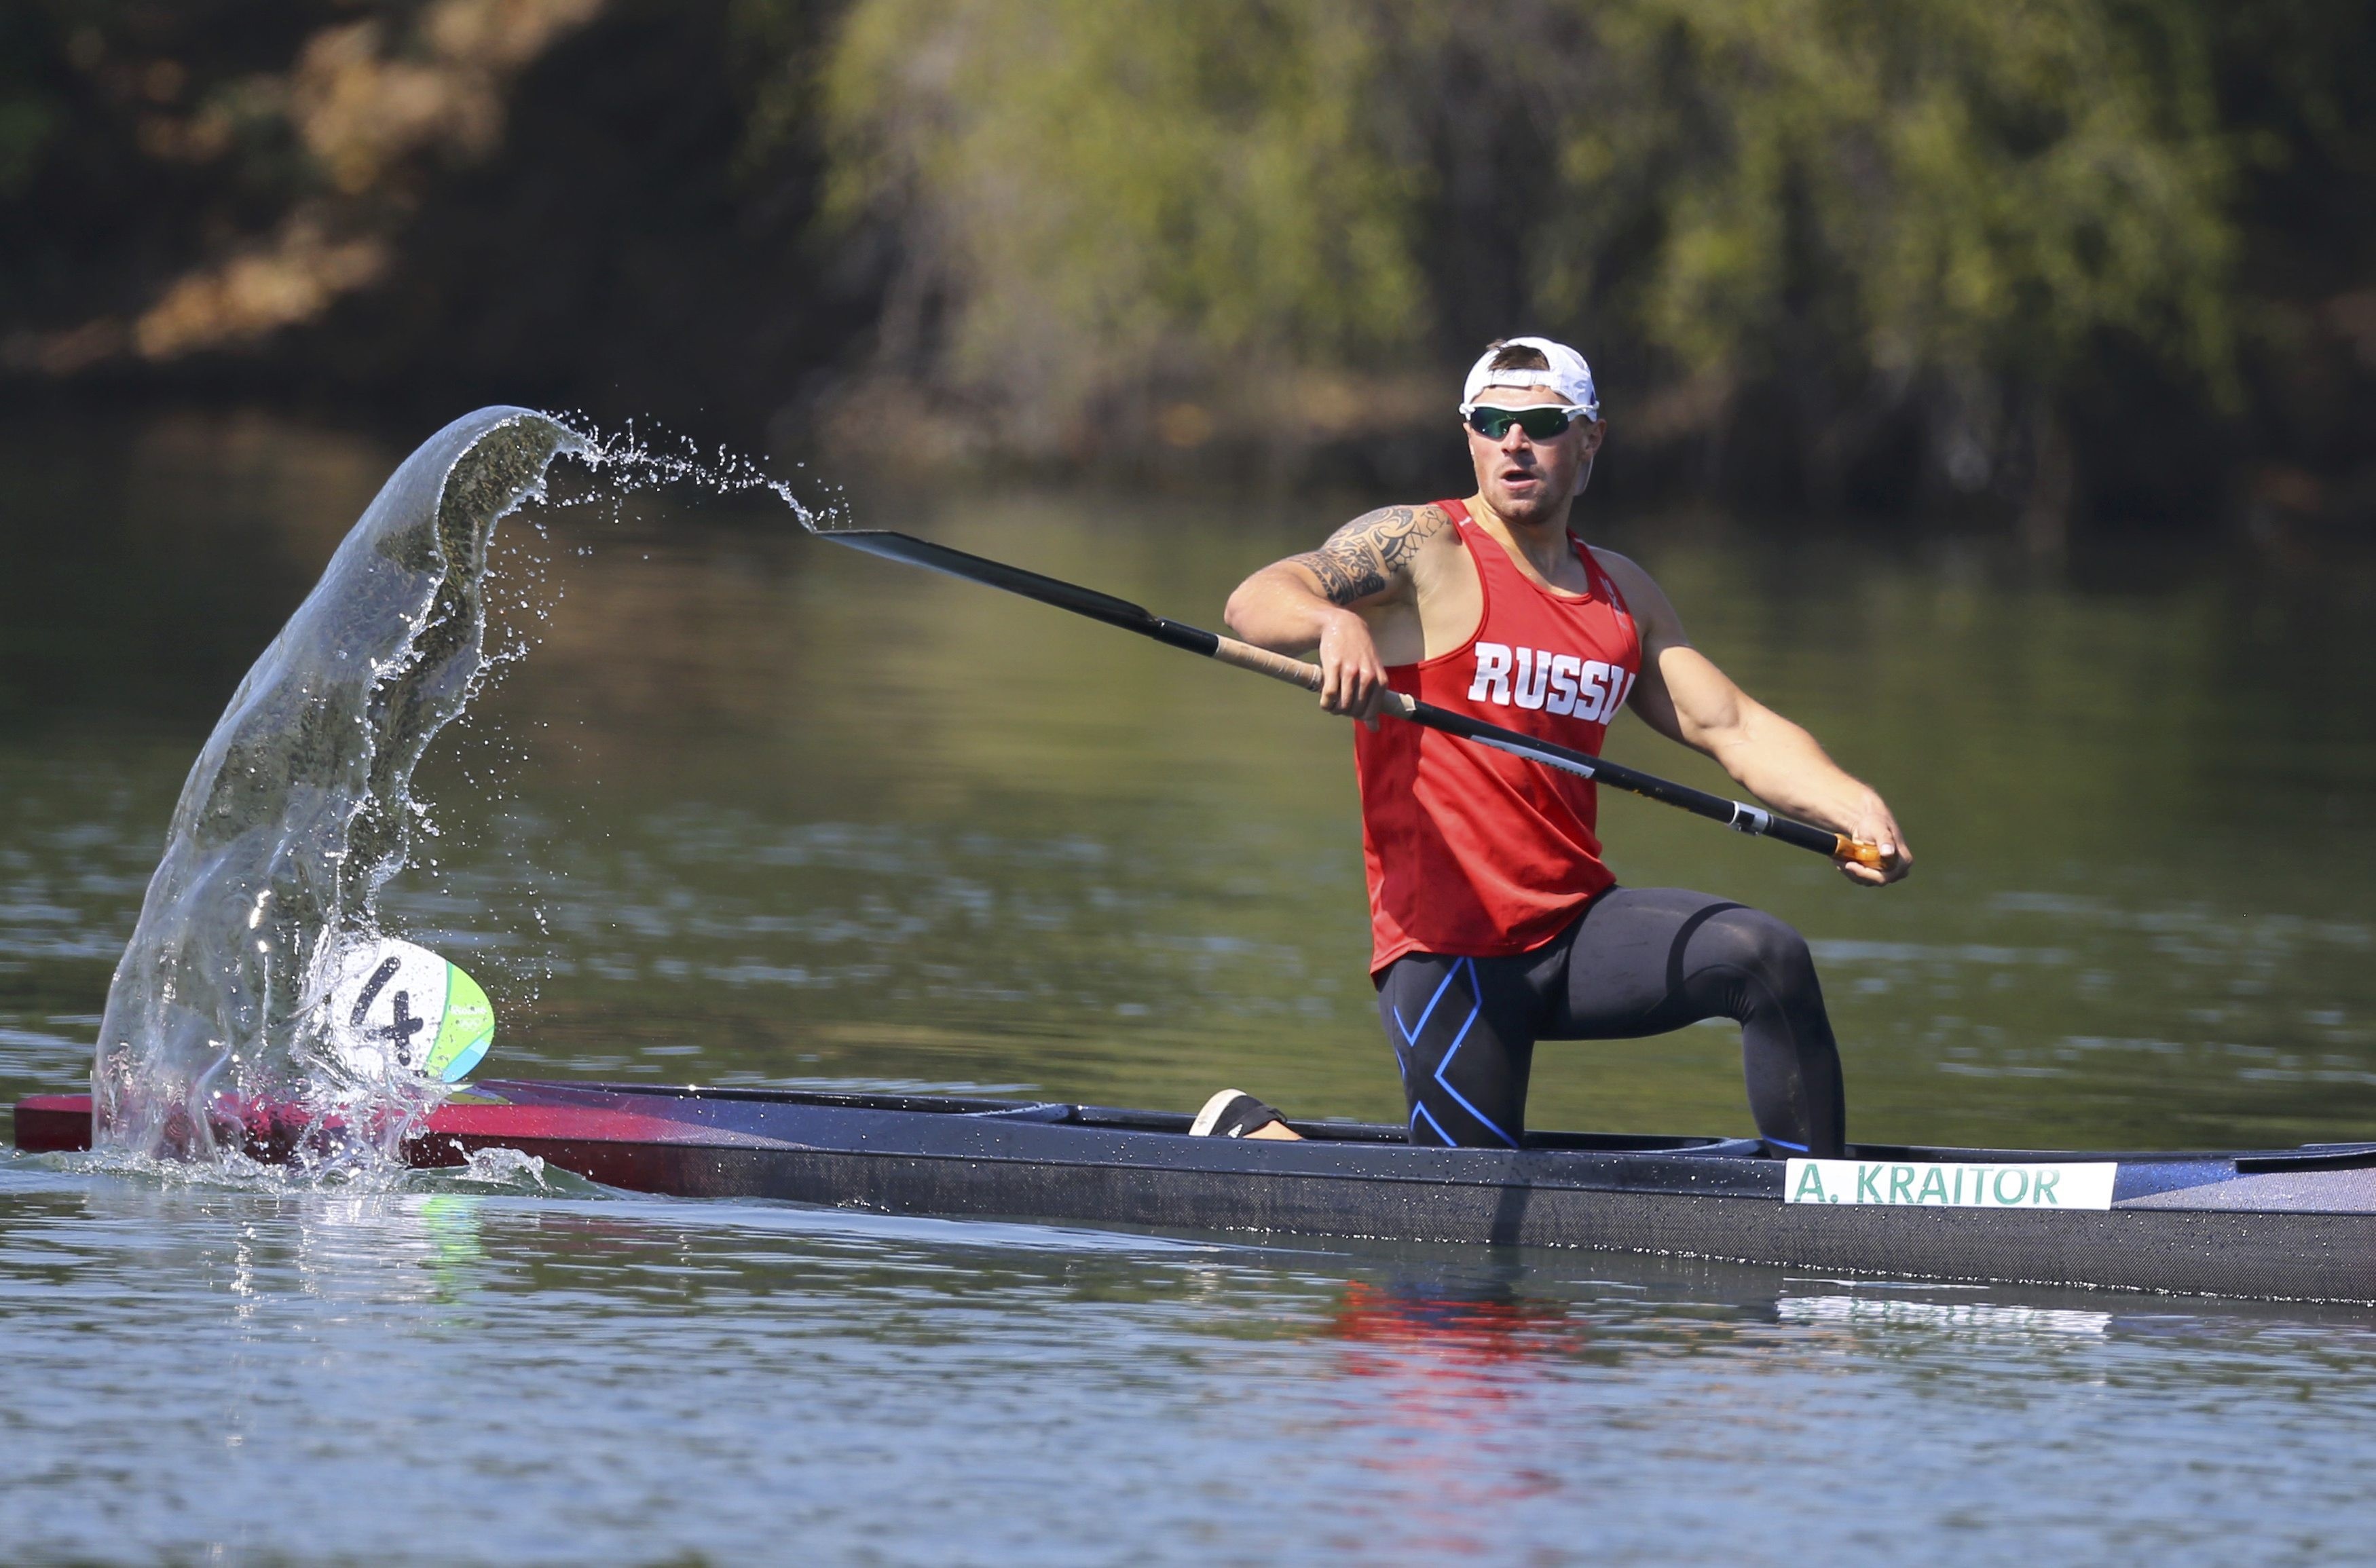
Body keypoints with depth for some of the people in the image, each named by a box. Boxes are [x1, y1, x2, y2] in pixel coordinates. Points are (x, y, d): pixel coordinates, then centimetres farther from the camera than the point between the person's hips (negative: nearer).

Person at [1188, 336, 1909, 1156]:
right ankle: (1249, 1133, 16)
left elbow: (1732, 726, 10)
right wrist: (1334, 621, -42)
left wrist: (1853, 805, -9)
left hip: (1579, 930, 5)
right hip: (1448, 950, -5)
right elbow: (1254, 603, -18)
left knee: (1770, 957, -20)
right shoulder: (1418, 547, -4)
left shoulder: (1622, 592, 15)